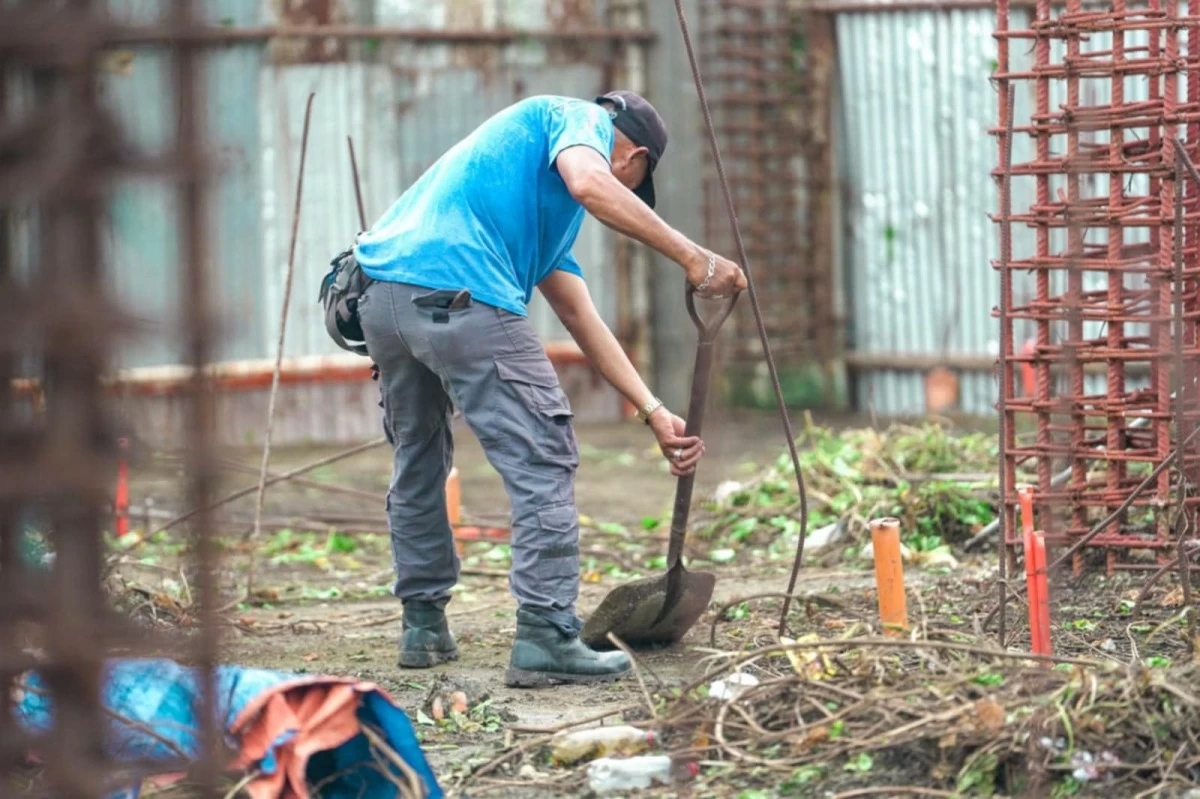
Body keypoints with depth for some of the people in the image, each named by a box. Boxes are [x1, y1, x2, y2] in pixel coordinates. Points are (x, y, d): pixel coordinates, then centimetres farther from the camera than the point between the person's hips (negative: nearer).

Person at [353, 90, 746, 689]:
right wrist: (693, 258, -11)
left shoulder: (543, 211, 36)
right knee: (542, 460, -2)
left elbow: (581, 318, 34)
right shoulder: (580, 118, 12)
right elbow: (589, 184, -13)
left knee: (418, 458, 24)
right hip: (457, 292, -9)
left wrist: (655, 413, 31)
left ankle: (423, 626, 32)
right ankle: (546, 637, -6)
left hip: (380, 293, 9)